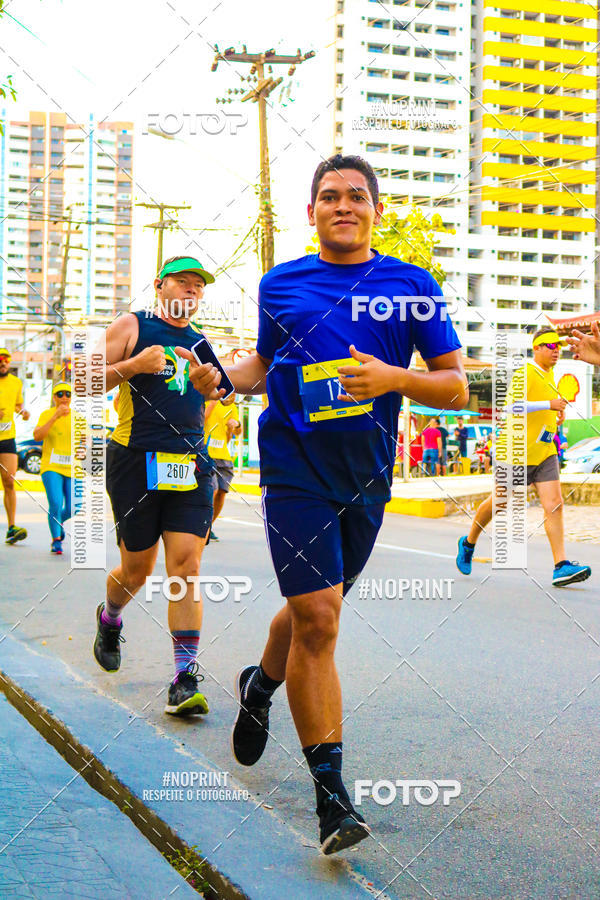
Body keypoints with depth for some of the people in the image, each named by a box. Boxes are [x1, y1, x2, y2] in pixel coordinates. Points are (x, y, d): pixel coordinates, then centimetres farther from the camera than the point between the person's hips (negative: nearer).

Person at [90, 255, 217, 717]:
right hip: (136, 461, -3)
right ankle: (109, 619, 42)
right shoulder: (131, 327, 3)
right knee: (137, 570, 6)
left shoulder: (202, 341, 17)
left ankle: (186, 679, -11)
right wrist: (132, 366, -17)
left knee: (186, 565, -9)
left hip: (191, 464, 3)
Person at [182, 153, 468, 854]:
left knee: (314, 609, 18)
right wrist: (223, 378, 0)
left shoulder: (412, 285, 1)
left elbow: (456, 387, -1)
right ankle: (330, 790, -5)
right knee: (317, 619, -12)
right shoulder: (280, 284, 5)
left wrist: (392, 378, -19)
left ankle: (260, 685, 51)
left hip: (367, 475, 2)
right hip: (295, 467, -2)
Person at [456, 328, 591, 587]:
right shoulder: (524, 373, -12)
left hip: (544, 453, 6)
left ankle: (561, 566, -14)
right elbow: (512, 406, -26)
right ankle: (468, 544, 32)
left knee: (554, 504, -9)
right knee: (498, 503, 7)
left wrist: (555, 412, 15)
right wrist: (548, 404, -31)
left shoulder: (549, 375, 13)